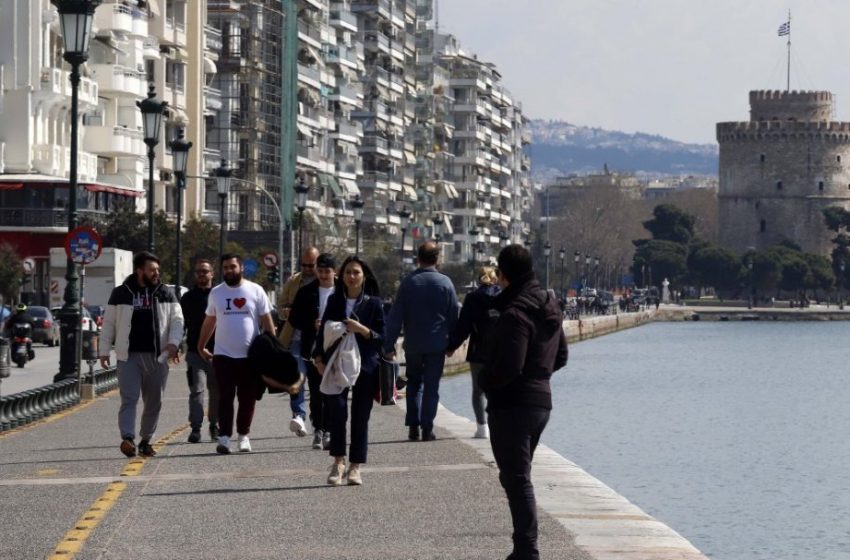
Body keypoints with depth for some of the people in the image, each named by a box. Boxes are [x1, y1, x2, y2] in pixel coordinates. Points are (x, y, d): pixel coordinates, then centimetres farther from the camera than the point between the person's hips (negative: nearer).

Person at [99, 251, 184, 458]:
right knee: (129, 398, -14)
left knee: (154, 402, 7)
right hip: (129, 356, -2)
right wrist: (104, 350, 4)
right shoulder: (121, 294, 5)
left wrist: (173, 342, -11)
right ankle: (127, 438, -25)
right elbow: (108, 323, 9)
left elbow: (177, 320, 6)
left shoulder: (166, 294, 9)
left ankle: (146, 440, 19)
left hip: (157, 356, 3)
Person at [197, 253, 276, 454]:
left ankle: (244, 436, 17)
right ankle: (224, 437, -9)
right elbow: (209, 321, 15)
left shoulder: (256, 291, 0)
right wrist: (201, 346, 14)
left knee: (247, 399, 6)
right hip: (223, 355, 0)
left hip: (250, 355, 0)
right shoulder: (216, 293, 7)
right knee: (225, 397, -6)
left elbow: (267, 320, 2)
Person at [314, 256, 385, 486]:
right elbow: (323, 331, 13)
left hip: (365, 366, -1)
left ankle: (355, 467, 8)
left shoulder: (374, 303, 5)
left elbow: (382, 337, 3)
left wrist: (362, 330, -15)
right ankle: (338, 461, -9)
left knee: (360, 416, 1)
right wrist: (320, 360, 1)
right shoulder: (334, 301, 11)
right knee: (337, 411, -15)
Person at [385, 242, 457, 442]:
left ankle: (413, 426, 7)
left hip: (413, 344, 1)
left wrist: (389, 345, 2)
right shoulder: (445, 283, -4)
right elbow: (454, 316, 1)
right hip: (437, 343, -1)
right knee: (431, 386, 5)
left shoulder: (408, 283, -4)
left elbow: (395, 316, -2)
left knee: (414, 383, 15)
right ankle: (427, 428, 1)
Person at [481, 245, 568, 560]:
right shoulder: (549, 307, 10)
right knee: (518, 477, 19)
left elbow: (508, 368, -24)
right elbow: (560, 356, 19)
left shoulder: (514, 314, -20)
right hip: (541, 400, 9)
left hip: (511, 406, -9)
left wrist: (485, 381, -7)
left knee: (516, 480, -5)